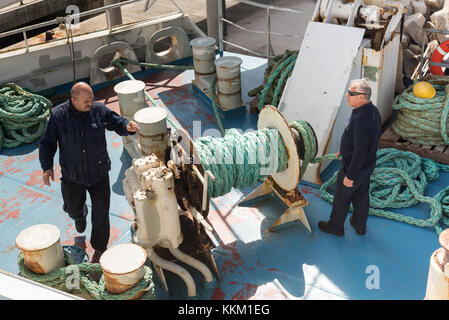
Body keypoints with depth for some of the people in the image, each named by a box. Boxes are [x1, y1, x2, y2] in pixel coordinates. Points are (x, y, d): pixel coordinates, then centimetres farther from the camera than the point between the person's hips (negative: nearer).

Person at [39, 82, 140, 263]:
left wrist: (128, 127, -25)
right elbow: (47, 143, -5)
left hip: (98, 173, 0)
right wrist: (47, 167, -16)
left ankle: (99, 248, 28)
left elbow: (117, 123, 0)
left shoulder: (99, 110, -9)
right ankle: (80, 214, 60)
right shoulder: (58, 115, -11)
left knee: (100, 213, 6)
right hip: (72, 175, 0)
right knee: (73, 207, 19)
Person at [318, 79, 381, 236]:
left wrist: (350, 176, -23)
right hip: (367, 165, 9)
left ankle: (335, 226, 34)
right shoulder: (373, 111, -4)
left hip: (354, 166, -9)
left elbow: (360, 151, -33)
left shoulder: (360, 119, -35)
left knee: (342, 197, 13)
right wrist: (345, 149, 24)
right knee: (361, 195, 24)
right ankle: (360, 225, 43)